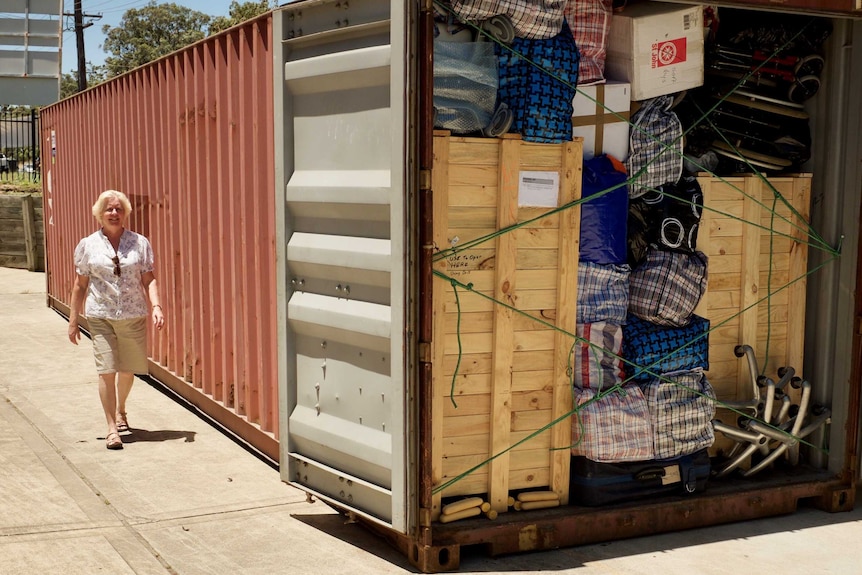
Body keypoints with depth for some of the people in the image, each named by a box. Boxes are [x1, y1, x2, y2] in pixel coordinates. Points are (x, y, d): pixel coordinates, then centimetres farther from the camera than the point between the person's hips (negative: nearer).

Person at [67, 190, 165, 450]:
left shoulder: (140, 243, 3)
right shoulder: (88, 245, 3)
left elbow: (149, 279, 2)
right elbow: (80, 285, 7)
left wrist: (156, 306, -14)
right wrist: (73, 320, 6)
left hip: (134, 316, 1)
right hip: (101, 316, -1)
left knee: (128, 369, 12)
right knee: (107, 370, -8)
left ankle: (120, 410, 40)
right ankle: (112, 427, 0)